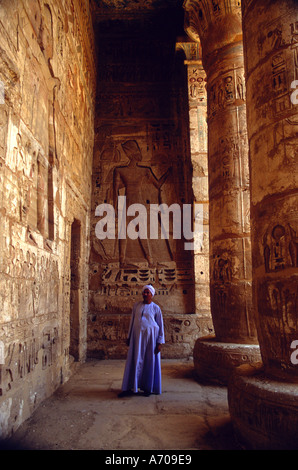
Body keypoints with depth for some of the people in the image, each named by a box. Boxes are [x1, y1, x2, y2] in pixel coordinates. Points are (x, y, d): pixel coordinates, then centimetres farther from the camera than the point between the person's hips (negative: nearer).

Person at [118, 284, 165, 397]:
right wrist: (129, 336, 11)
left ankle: (148, 387, 16)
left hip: (150, 336, -2)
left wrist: (159, 342, -4)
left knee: (149, 361, 3)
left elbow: (160, 325, 1)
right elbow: (132, 321, 13)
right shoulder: (137, 305, 8)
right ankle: (130, 387, 10)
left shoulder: (156, 308, 1)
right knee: (135, 360, 2)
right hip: (137, 336, 2)